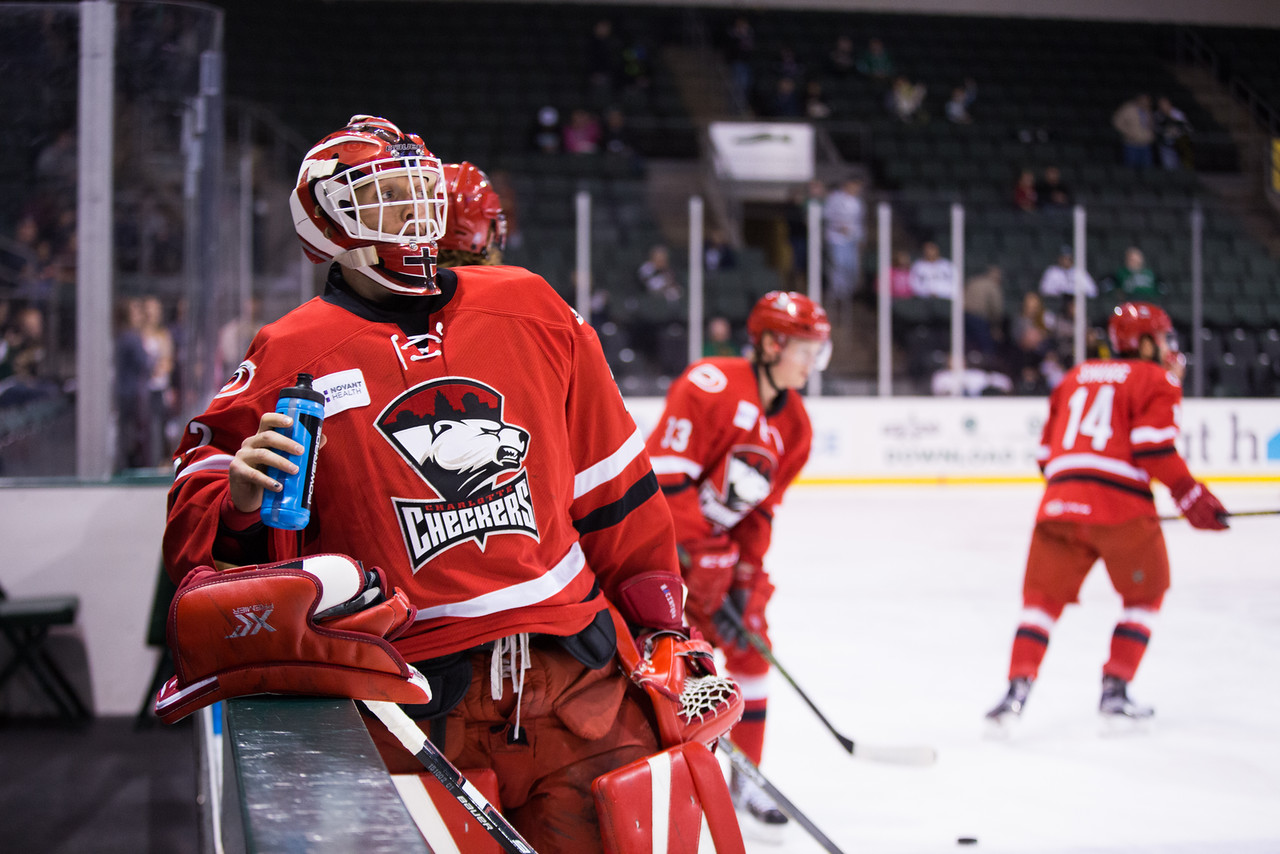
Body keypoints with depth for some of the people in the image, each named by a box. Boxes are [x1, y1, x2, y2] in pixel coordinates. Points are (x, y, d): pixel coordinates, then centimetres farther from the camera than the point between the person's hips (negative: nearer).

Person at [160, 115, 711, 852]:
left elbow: (610, 481, 13)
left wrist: (657, 616, 15)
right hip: (412, 697, -2)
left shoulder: (529, 308, 8)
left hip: (572, 669, 3)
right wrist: (239, 504, -16)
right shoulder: (293, 354, 1)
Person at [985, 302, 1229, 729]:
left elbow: (1047, 450, 22)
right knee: (1145, 594, 16)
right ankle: (1115, 689, 9)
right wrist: (1192, 499, -4)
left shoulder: (1076, 377, 24)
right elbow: (1153, 447, -9)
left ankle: (1019, 685, -6)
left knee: (1044, 595, 11)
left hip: (1061, 502, 4)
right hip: (1122, 508, -4)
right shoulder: (1157, 382, 7)